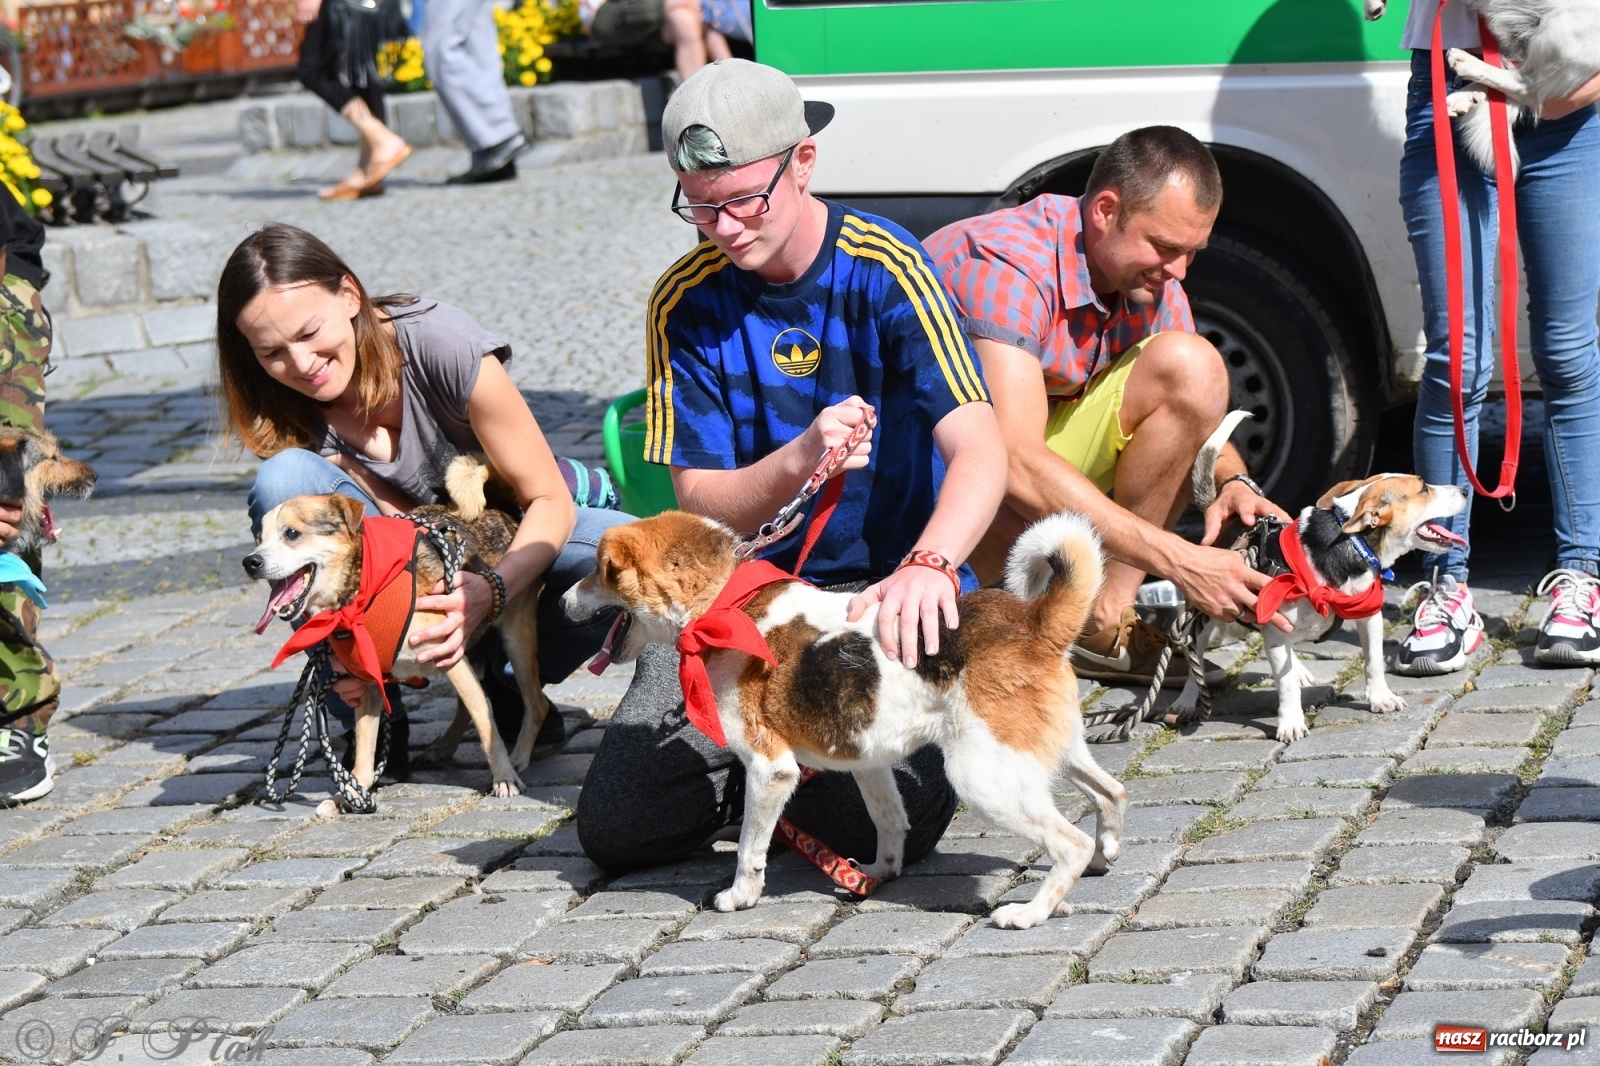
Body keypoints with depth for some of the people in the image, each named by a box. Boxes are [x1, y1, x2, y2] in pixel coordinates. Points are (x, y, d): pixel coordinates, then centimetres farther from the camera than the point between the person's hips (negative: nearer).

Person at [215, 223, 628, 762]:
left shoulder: (444, 345, -26)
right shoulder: (294, 413, -15)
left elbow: (551, 501, -21)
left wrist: (490, 589, -40)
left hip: (507, 550, -2)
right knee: (283, 478, -27)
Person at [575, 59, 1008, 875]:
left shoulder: (884, 270, -12)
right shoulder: (686, 302, -2)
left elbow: (979, 452, -22)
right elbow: (699, 505, -5)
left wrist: (925, 569, -43)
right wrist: (800, 459, -27)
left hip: (887, 590, -3)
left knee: (885, 822, -26)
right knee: (615, 825, -14)